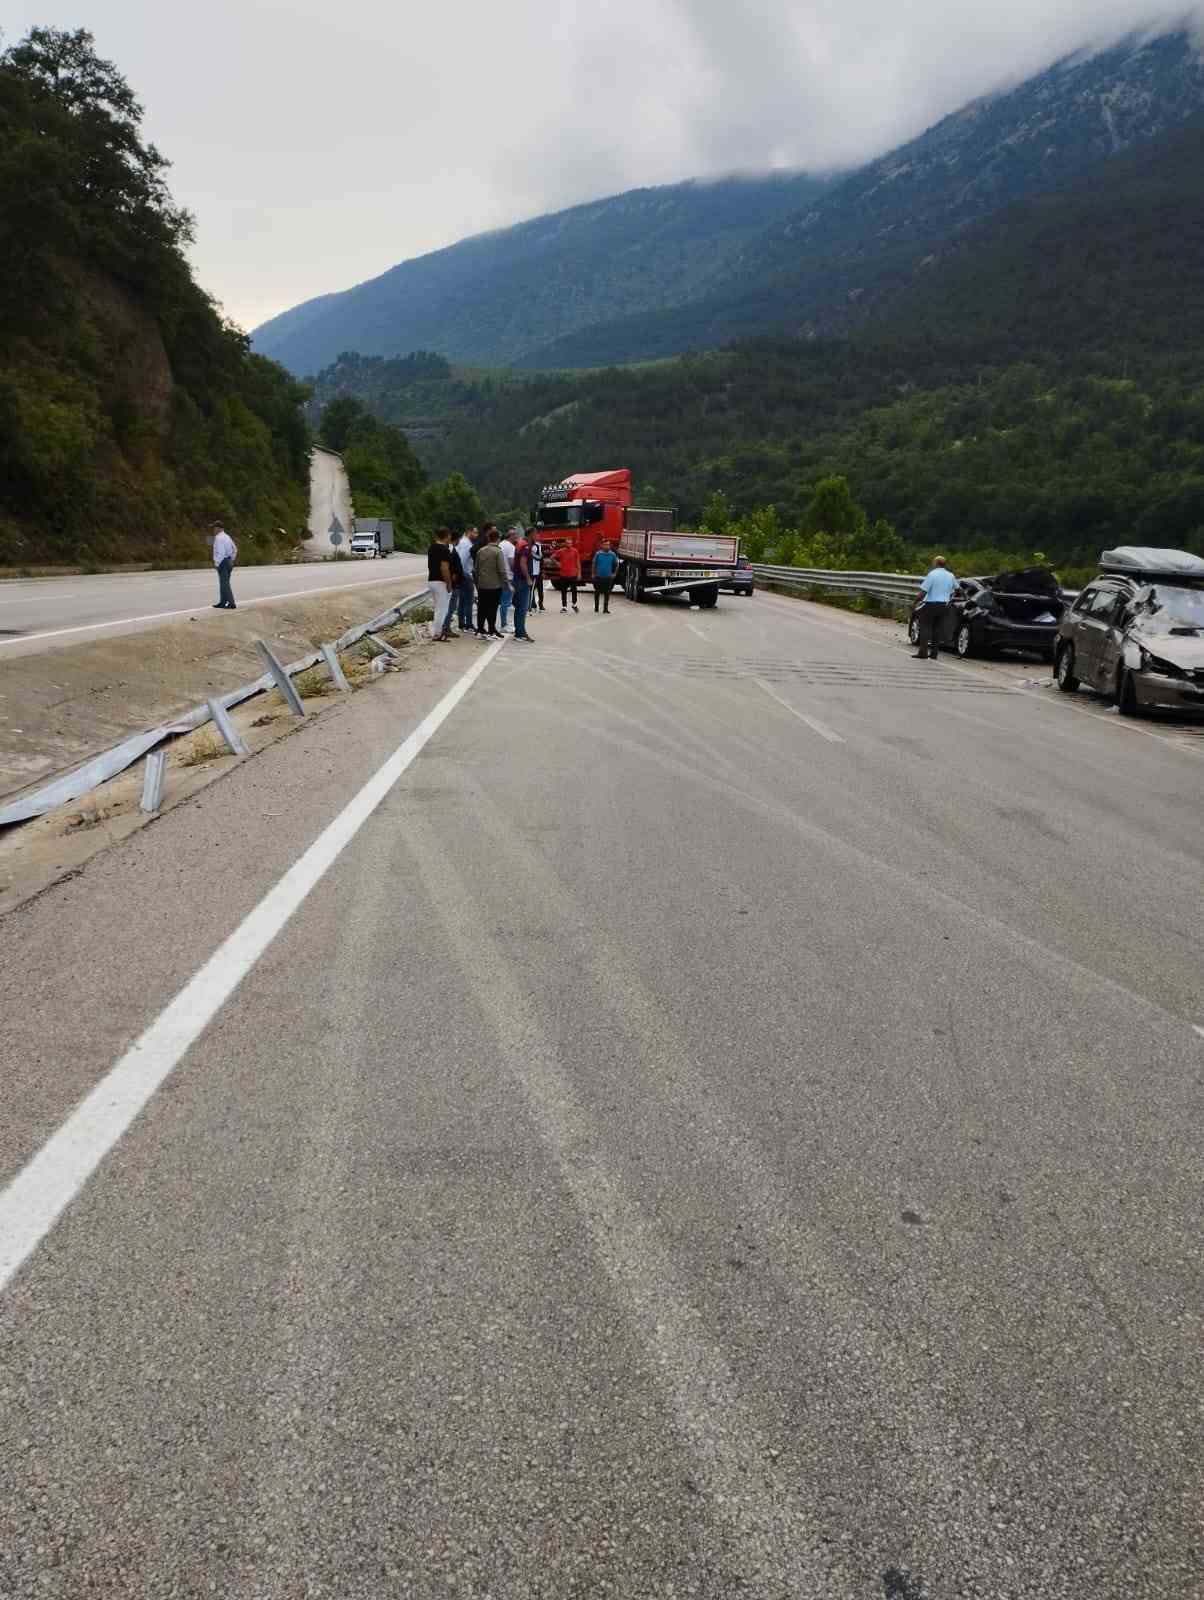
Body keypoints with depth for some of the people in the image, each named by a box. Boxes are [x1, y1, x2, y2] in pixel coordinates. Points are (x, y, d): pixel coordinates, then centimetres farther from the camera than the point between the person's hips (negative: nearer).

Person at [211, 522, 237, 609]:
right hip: (229, 562, 10)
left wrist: (217, 564, -19)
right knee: (224, 583, 15)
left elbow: (221, 552, -23)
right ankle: (222, 603, 20)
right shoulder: (226, 536, 14)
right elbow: (235, 549, 21)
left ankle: (231, 604, -10)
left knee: (225, 584, -8)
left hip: (222, 562, -10)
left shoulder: (218, 538, -15)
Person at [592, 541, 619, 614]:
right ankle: (596, 608, 16)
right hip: (598, 577, -1)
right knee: (597, 593, 6)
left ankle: (605, 609, 10)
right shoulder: (598, 554, -5)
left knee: (607, 593, 2)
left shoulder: (612, 554, -1)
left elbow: (616, 564, 11)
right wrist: (594, 574, 4)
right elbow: (594, 564, 4)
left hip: (608, 577, 1)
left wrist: (614, 574, 7)